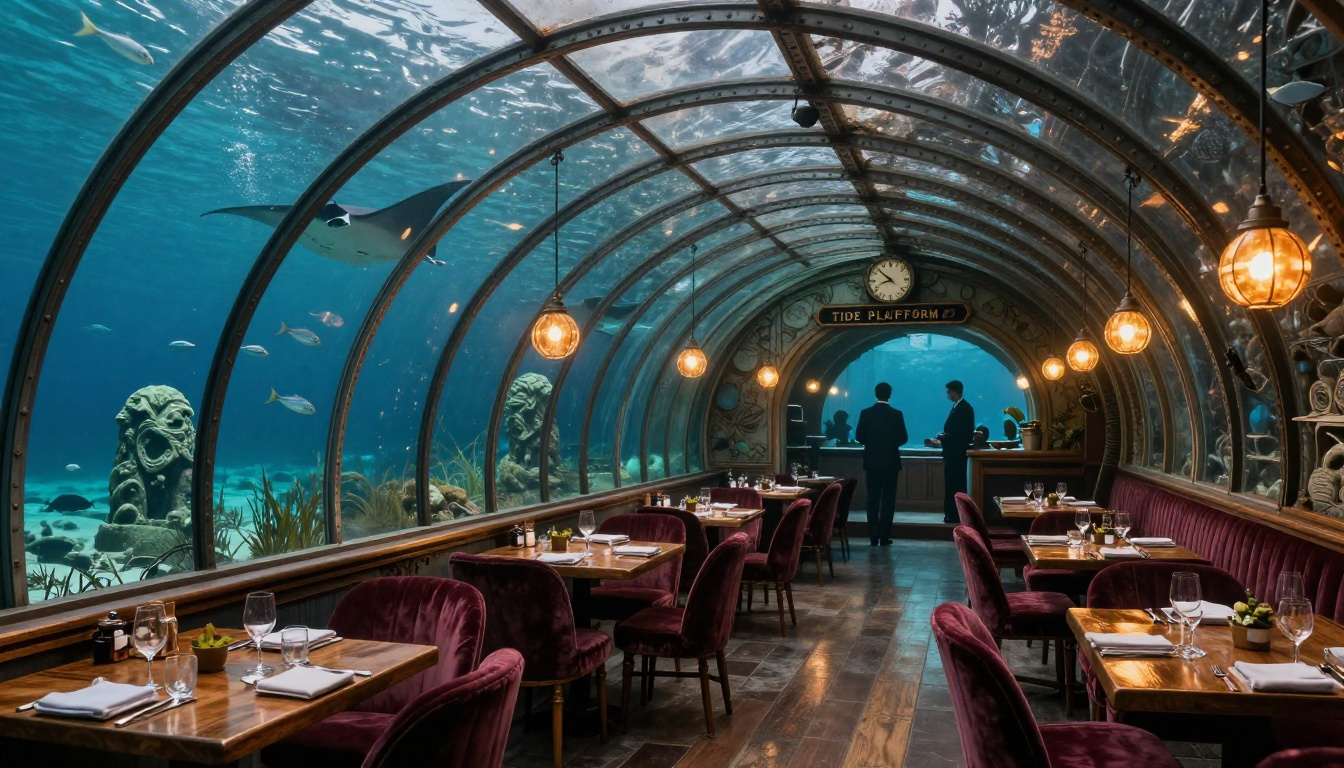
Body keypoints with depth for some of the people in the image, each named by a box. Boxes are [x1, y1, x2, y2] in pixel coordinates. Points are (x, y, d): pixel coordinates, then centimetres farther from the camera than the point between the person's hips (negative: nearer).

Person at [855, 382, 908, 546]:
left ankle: (873, 536, 4)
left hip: (872, 460, 2)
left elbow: (859, 436, 0)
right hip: (890, 461, -2)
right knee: (888, 498, 3)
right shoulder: (896, 414, -7)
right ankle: (885, 536, 1)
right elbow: (903, 438, -4)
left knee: (873, 498, 6)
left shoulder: (865, 413, -3)